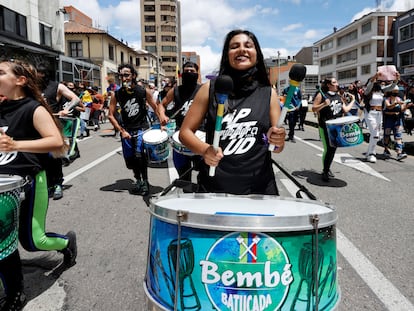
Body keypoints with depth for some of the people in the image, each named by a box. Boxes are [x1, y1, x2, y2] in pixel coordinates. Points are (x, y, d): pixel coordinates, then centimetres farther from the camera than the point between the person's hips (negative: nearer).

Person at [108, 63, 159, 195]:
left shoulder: (144, 91, -6)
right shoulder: (117, 94, -3)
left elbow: (156, 108, 3)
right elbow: (111, 115, 0)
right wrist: (122, 131, -9)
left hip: (141, 128, -3)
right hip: (126, 130, 3)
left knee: (140, 154, -20)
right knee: (130, 159, 8)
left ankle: (145, 181, 0)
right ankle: (138, 179, 35)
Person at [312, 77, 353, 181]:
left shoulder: (338, 96, 13)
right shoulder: (321, 95, -4)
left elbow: (345, 110, 15)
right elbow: (314, 108, -7)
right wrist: (324, 104, -20)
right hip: (325, 127, -6)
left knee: (334, 148, 10)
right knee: (328, 149, -9)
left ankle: (327, 168, 27)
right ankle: (325, 172, 4)